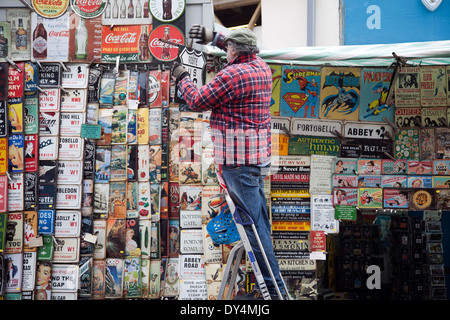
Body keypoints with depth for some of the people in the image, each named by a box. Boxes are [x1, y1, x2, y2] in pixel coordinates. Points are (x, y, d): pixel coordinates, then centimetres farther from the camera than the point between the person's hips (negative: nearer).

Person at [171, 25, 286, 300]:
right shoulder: (263, 68, 11)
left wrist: (182, 78, 11)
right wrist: (214, 37, 35)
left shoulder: (232, 74, -15)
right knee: (259, 220, 14)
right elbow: (247, 52, 34)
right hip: (260, 155, 10)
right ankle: (269, 285, 22)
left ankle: (273, 287, -5)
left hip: (238, 158, -10)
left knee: (252, 223, -7)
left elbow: (198, 102, -7)